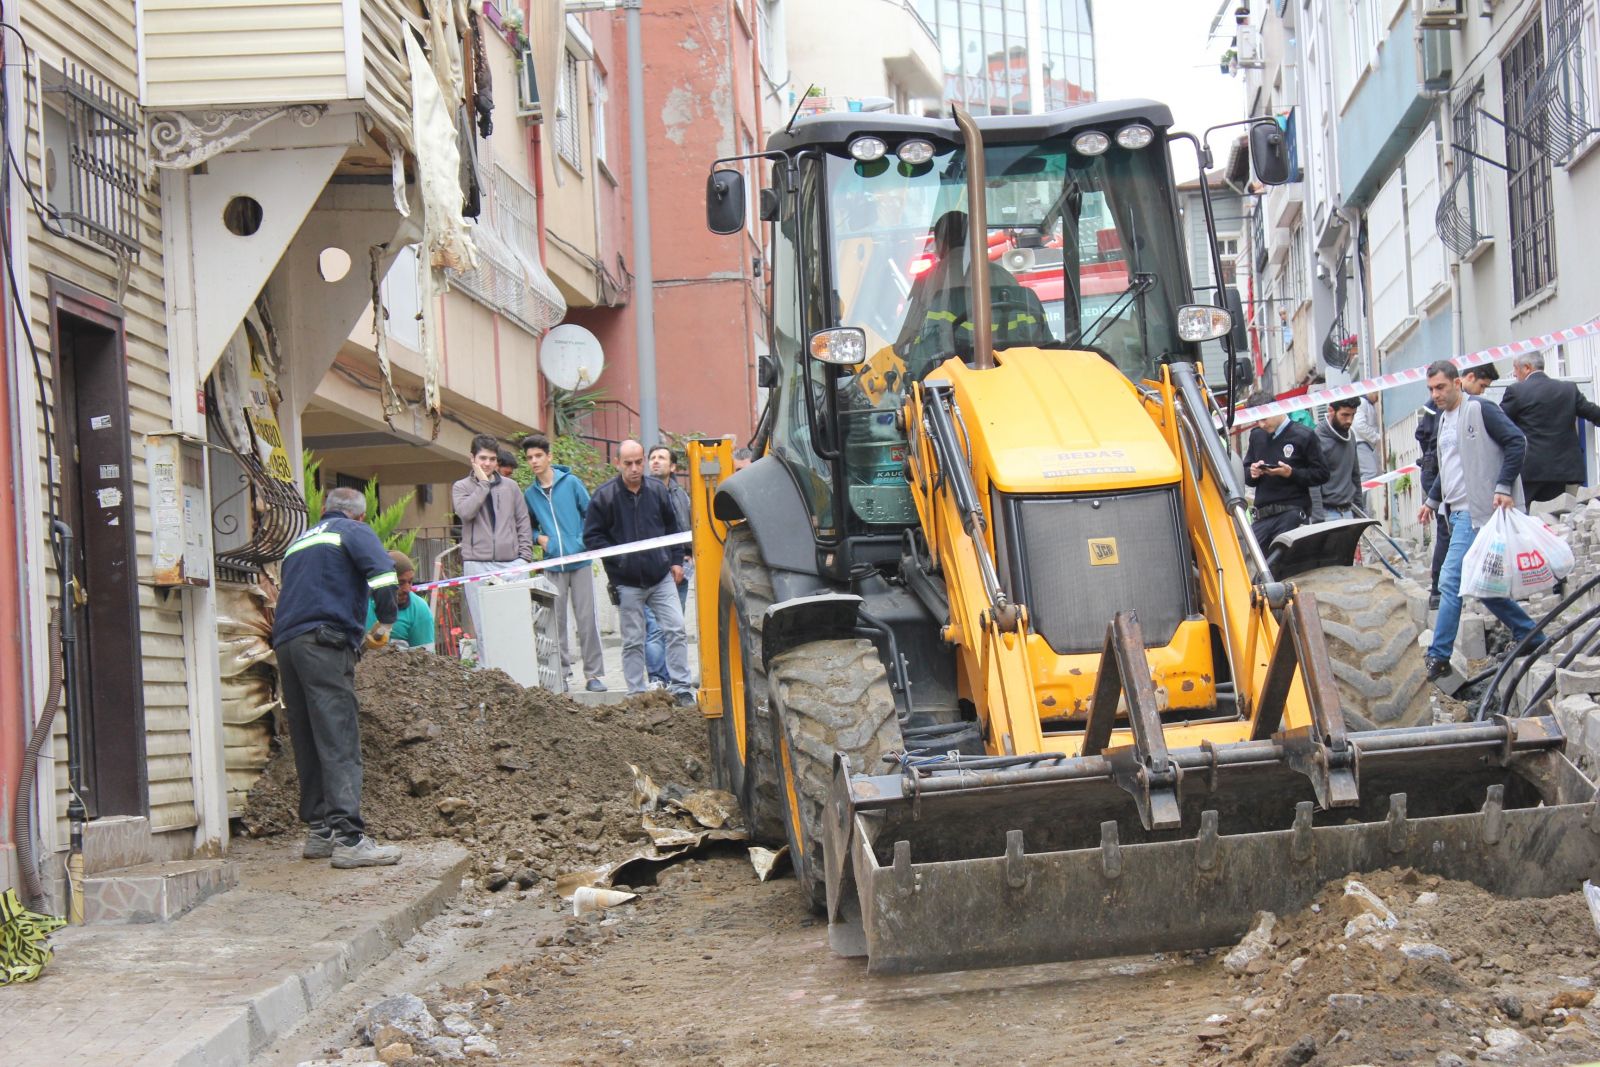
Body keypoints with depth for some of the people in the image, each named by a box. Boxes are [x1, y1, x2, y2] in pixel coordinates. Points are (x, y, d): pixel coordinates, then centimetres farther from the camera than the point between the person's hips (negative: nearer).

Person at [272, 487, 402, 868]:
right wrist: (385, 620, 2)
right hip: (325, 643, -7)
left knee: (308, 743, 12)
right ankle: (349, 839, -20)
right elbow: (382, 571, -9)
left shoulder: (300, 541, 29)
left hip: (285, 643, 7)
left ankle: (319, 831, 15)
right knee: (340, 742, -13)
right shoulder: (354, 532, 8)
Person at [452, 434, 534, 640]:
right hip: (477, 565, -2)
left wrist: (524, 556, 4)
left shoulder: (510, 486, 14)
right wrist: (483, 483, -5)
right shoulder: (461, 487, 9)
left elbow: (523, 522, 14)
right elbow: (465, 512, -11)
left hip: (511, 563, 2)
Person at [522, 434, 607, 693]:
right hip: (552, 566, 2)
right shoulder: (530, 494, 8)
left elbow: (591, 514, 3)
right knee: (555, 620, 3)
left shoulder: (571, 482, -1)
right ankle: (560, 672, 11)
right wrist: (538, 537, 0)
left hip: (580, 562, -2)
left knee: (586, 618, -2)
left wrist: (585, 542, -8)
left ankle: (594, 674, 3)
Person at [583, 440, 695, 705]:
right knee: (633, 641, 4)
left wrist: (676, 560, 10)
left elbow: (671, 527, 17)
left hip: (662, 577, 2)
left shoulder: (657, 490, 5)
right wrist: (616, 557, -13)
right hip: (627, 582, -2)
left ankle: (681, 689, 2)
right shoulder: (604, 496, -5)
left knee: (676, 629, -4)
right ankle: (638, 694, 10)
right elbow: (591, 536, -2)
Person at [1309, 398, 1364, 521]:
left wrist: (1358, 512, 19)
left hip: (1348, 512, 7)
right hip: (1328, 513, -7)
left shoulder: (1350, 437, 11)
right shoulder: (1318, 439, -13)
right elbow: (1313, 483, -16)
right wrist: (1318, 521, -20)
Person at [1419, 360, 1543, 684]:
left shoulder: (1480, 410, -9)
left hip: (1476, 510, -9)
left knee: (1450, 581, -13)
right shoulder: (1444, 418, 18)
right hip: (1457, 511, 9)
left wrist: (1503, 487, -20)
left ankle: (1439, 657, -10)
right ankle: (1530, 636, 21)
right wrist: (1433, 500, 25)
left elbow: (1517, 442, -15)